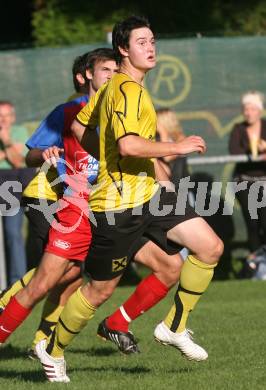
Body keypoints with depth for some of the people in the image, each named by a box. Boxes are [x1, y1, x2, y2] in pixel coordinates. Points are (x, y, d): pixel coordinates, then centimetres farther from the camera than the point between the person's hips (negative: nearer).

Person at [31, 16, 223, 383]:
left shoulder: (111, 88, 13)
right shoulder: (127, 90, -18)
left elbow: (80, 127, 23)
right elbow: (129, 145, -31)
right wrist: (178, 147, -22)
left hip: (147, 193, 9)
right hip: (118, 205, -9)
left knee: (210, 247, -3)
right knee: (100, 290, 3)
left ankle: (175, 327, 8)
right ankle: (53, 349, 25)